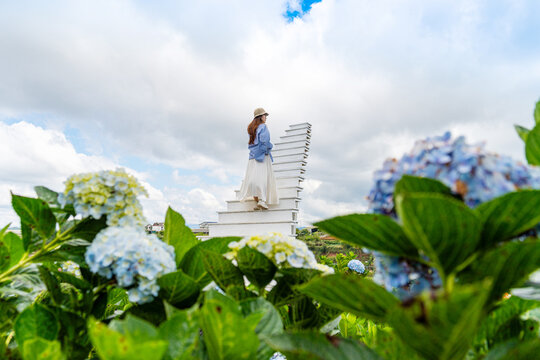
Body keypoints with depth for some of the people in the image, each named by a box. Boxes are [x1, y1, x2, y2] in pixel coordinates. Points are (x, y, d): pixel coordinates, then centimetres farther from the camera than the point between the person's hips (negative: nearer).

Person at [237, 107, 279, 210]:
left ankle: (256, 201, -2)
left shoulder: (251, 128, 17)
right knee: (264, 177, -11)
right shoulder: (263, 126, -5)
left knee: (253, 177, 0)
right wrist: (270, 147, 0)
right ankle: (262, 200, -24)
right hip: (263, 155, -7)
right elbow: (264, 140, -18)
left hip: (253, 155, 7)